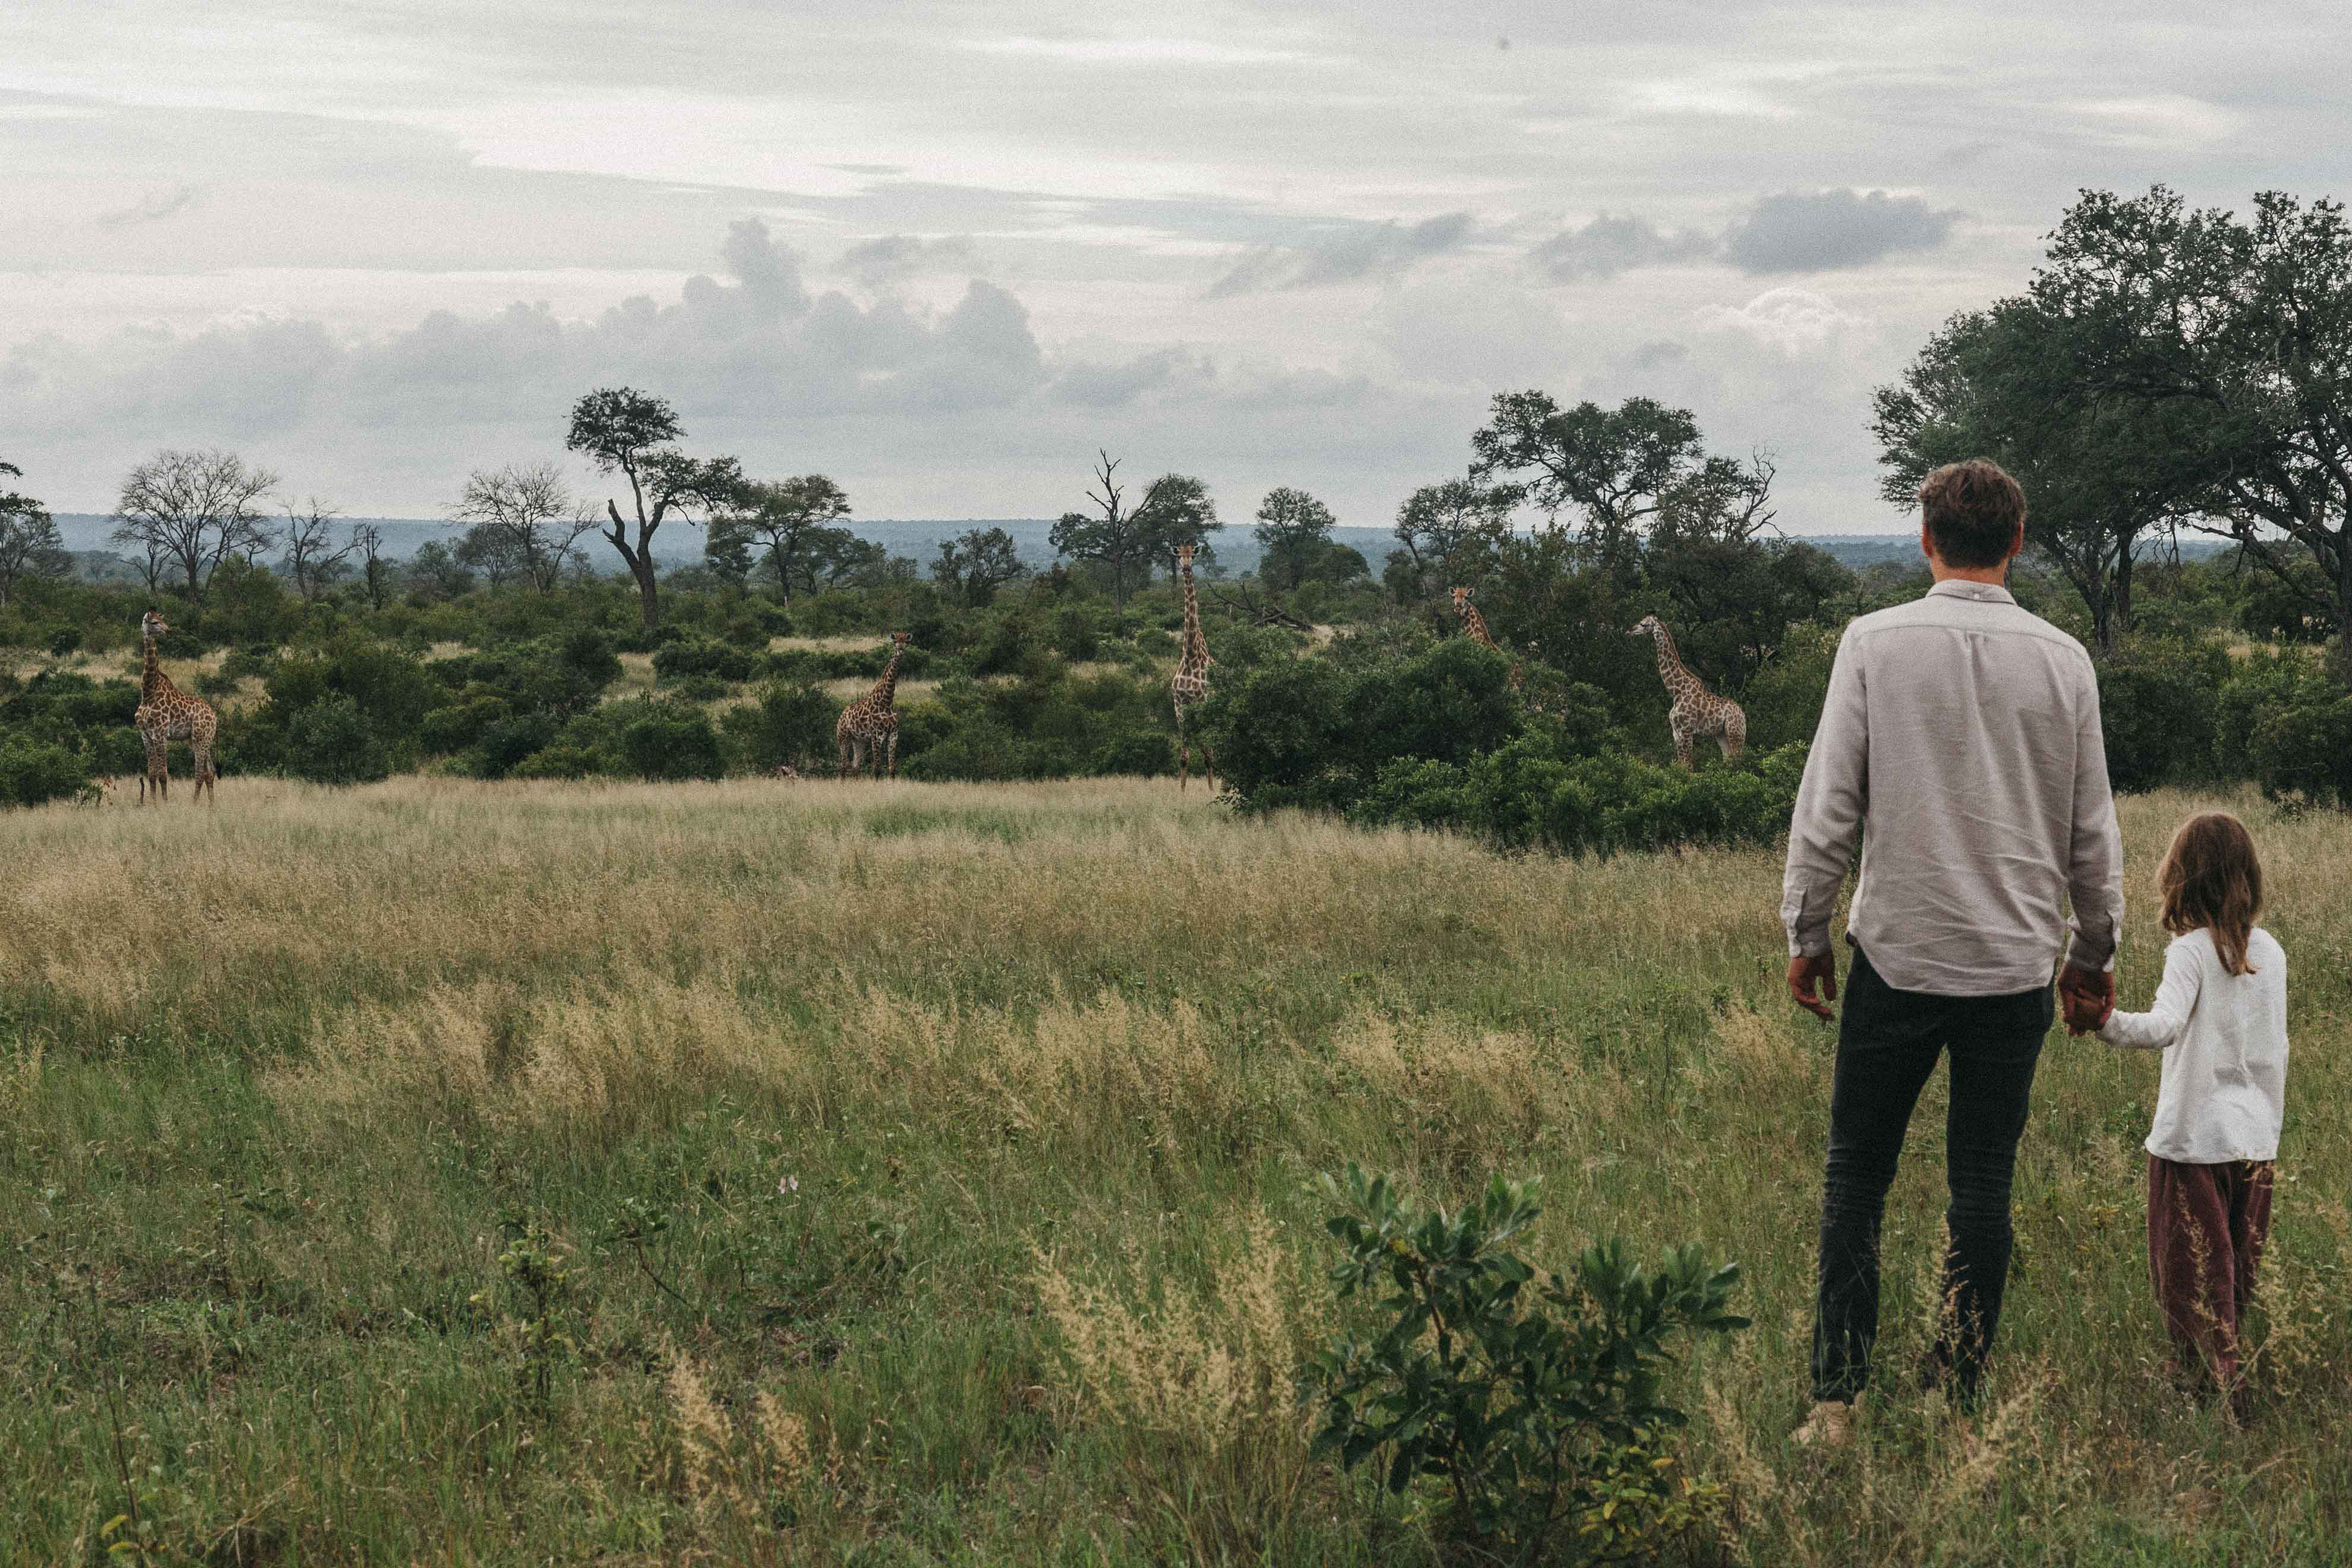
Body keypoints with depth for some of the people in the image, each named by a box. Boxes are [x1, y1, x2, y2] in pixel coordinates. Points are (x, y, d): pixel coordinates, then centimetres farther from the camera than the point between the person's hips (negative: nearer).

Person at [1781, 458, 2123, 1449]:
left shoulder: (1875, 643, -5)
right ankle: (1958, 1399, 10)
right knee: (1982, 1186, 8)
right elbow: (2092, 829, 9)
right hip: (2013, 963, 2)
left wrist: (1806, 931, 7)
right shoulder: (2061, 660, 1)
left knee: (1856, 1181, 5)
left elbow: (1827, 803, -4)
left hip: (1897, 954, -1)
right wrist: (2094, 953, 21)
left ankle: (1838, 1399, 1)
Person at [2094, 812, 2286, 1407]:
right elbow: (2276, 1050, 14)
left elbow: (2166, 1025, -32)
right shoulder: (2270, 952, 6)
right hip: (2255, 1136, 6)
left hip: (2194, 1136, -6)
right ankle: (2229, 1369, 24)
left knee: (2191, 1271, 1)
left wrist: (2108, 1022, -50)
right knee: (2238, 1269, 15)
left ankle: (2218, 1376, -5)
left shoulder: (2192, 951, -14)